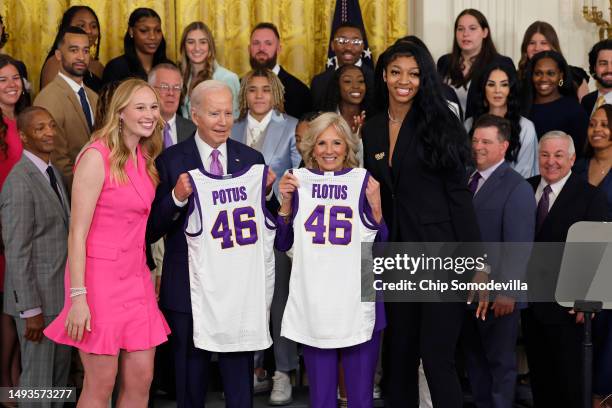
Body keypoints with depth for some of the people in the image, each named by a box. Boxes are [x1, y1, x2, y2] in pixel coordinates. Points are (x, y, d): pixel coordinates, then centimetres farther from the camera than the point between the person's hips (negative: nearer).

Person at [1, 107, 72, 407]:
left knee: (60, 373, 17)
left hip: (61, 293, 8)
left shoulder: (53, 173, 10)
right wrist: (30, 310, -19)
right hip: (37, 296, -8)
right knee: (38, 377, 5)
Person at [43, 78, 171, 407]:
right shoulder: (97, 157, -13)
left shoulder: (145, 157, 9)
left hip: (136, 276, 7)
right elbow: (77, 232, -15)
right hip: (100, 275, -7)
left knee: (141, 380, 8)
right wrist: (78, 296, -19)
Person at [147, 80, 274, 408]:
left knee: (239, 373, 10)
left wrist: (265, 193, -12)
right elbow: (152, 231, -7)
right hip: (188, 287, -2)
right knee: (191, 375, 12)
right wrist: (177, 197, -22)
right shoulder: (171, 161, -3)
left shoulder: (252, 159, 4)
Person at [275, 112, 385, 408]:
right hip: (313, 306, 2)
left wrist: (376, 207, -13)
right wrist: (286, 201, -2)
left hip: (359, 308, -1)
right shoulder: (298, 181, 6)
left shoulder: (365, 182, 1)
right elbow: (282, 244, 9)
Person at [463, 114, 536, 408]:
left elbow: (518, 245, -16)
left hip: (497, 295, -6)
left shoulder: (516, 188, -10)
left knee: (500, 362, 8)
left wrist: (507, 291, -20)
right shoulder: (468, 181, 10)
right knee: (474, 359, 15)